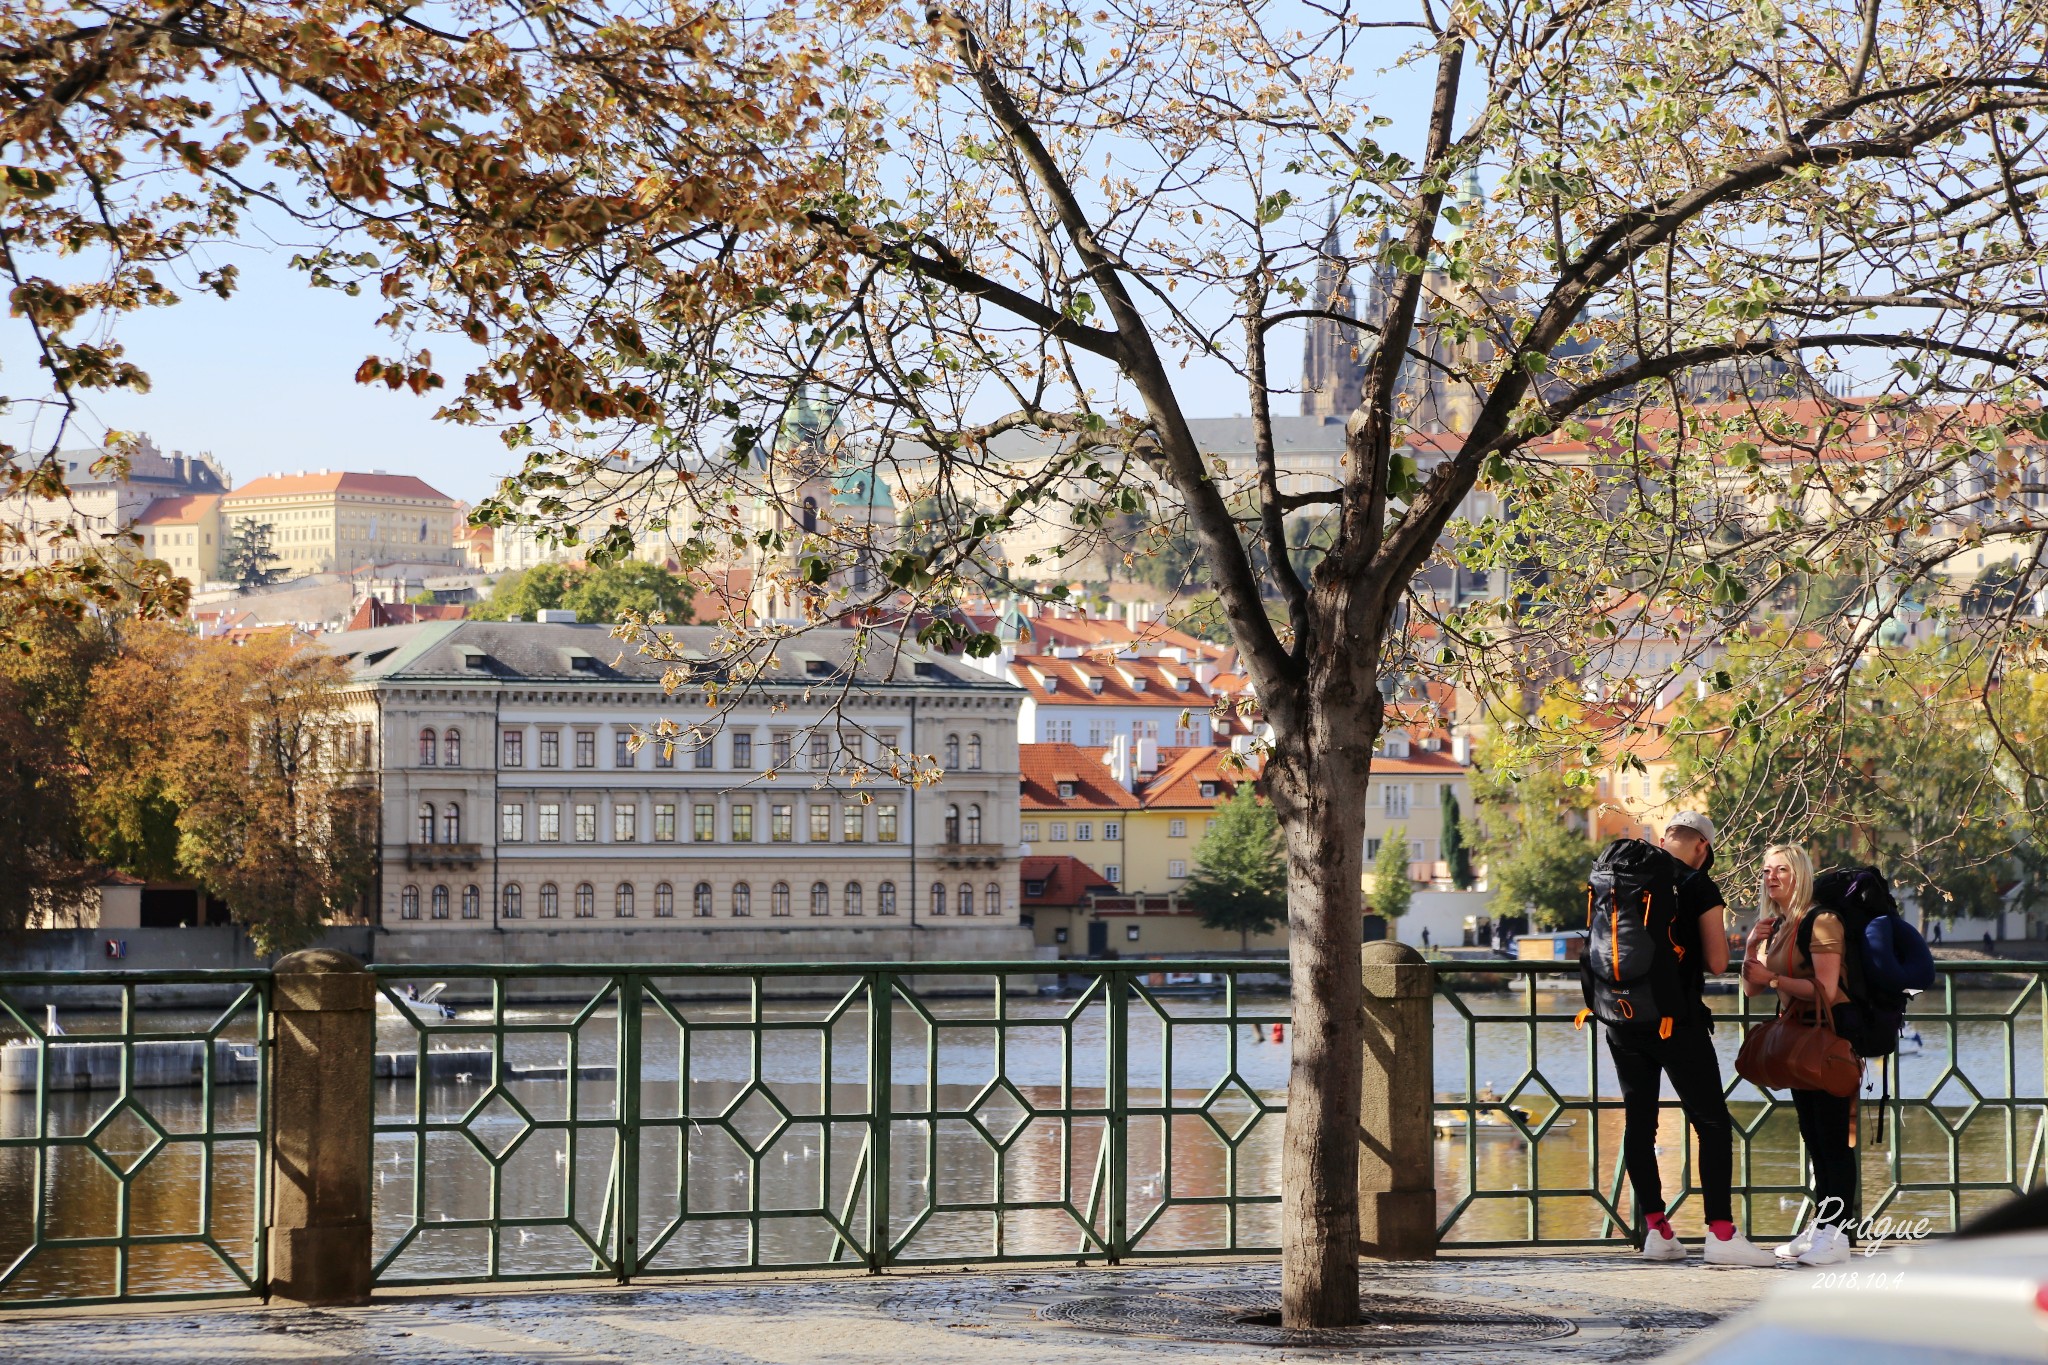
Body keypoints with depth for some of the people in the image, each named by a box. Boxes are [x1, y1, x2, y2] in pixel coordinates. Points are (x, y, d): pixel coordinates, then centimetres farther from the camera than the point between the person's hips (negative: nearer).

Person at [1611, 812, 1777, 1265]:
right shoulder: (1700, 888, -7)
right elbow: (1717, 963, -6)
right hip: (1676, 1021, -5)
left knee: (1638, 1121, 11)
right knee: (1712, 1124, -1)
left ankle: (1655, 1229, 12)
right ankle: (1721, 1233, -7)